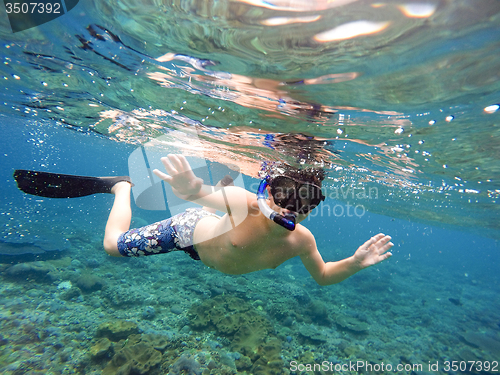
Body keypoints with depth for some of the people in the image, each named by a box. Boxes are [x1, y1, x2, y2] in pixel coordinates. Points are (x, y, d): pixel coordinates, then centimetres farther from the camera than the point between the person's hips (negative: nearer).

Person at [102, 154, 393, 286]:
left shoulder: (302, 240, -24)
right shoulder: (245, 203, -42)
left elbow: (322, 276, -8)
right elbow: (209, 196, -61)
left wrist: (354, 263, -25)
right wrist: (194, 191, -85)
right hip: (190, 228, -5)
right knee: (113, 243, 11)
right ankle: (125, 188, 35)